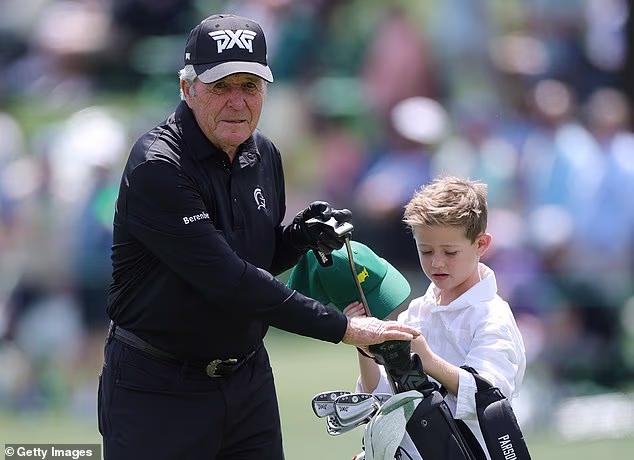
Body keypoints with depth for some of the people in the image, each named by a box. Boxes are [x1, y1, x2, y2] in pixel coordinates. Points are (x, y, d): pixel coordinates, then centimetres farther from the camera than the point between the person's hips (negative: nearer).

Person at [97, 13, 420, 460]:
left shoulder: (264, 155, 4)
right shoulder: (157, 167, -21)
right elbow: (227, 280, -27)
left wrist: (302, 235, -5)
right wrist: (341, 327, -25)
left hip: (248, 377, 7)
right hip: (159, 387, -7)